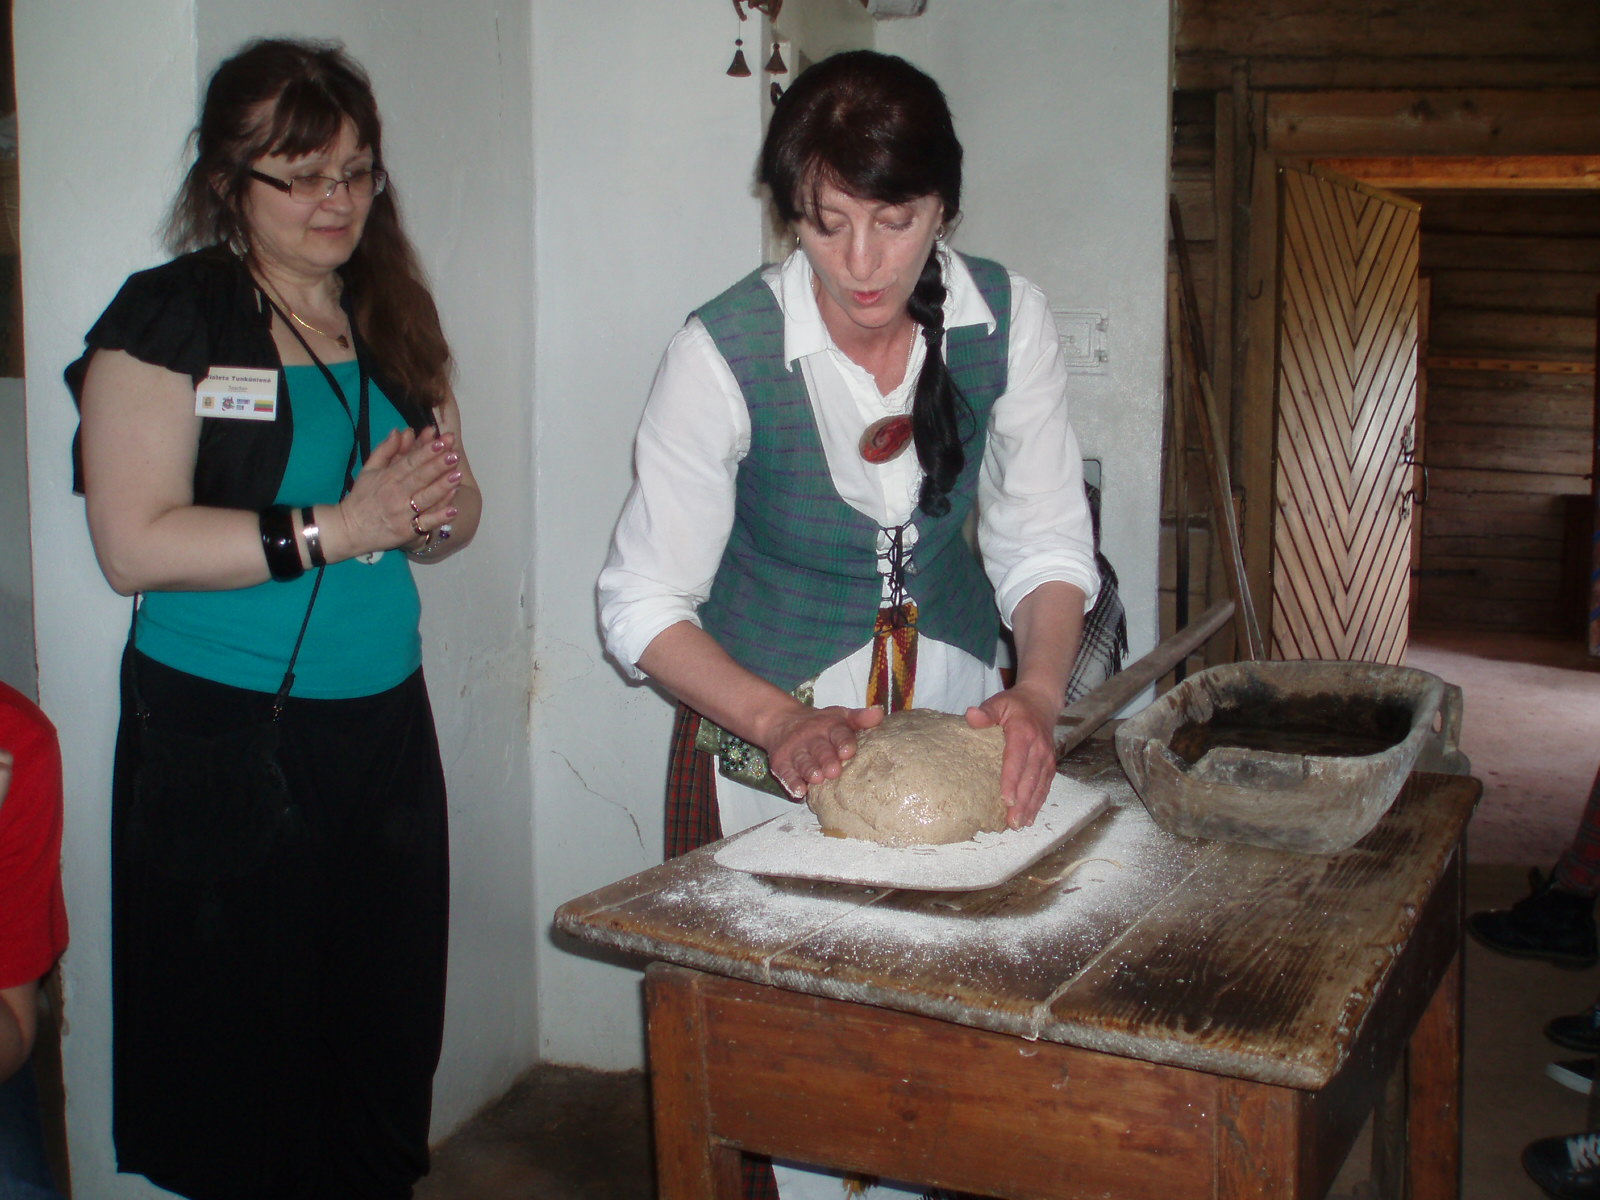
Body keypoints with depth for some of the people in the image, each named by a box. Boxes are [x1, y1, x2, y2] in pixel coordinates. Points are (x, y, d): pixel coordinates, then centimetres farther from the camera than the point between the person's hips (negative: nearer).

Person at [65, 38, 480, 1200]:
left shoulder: (390, 320, 12)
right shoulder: (168, 318, -6)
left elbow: (452, 513, 16)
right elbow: (135, 542, -15)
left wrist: (439, 510, -7)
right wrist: (332, 529, -19)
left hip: (384, 724, 5)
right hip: (223, 742, -5)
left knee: (387, 1033, 10)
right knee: (245, 1049, 5)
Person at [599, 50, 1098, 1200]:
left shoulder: (1009, 319, -10)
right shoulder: (725, 351, -19)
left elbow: (1047, 547, -3)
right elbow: (645, 604, -14)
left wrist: (1037, 692, -22)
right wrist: (784, 723, -29)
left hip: (957, 716, 3)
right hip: (767, 732, -2)